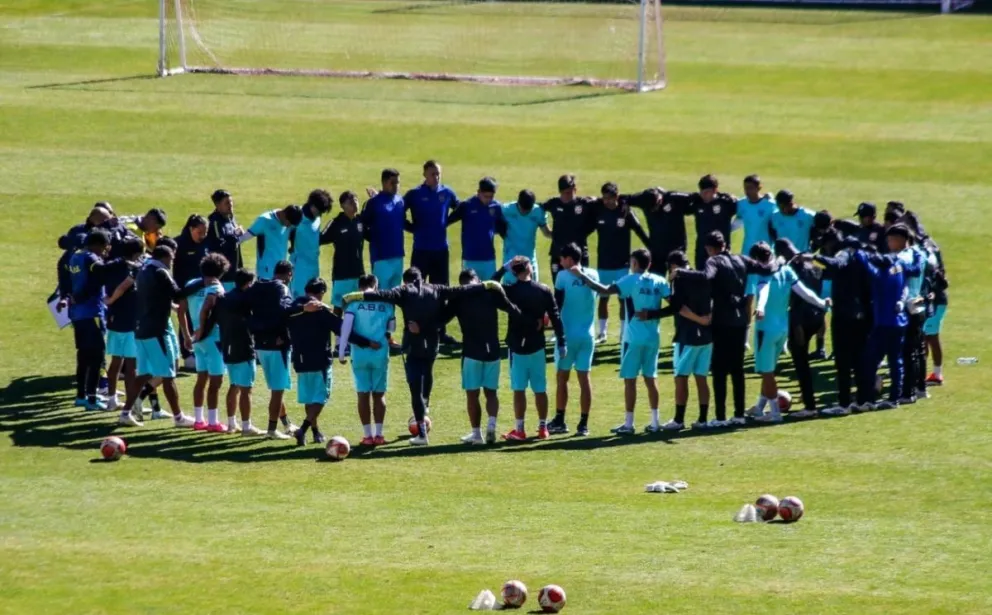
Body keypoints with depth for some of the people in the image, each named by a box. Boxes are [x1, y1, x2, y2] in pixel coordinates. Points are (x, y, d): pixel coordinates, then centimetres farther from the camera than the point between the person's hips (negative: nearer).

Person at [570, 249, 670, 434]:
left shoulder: (631, 281, -10)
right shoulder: (659, 281, 3)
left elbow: (604, 290, -18)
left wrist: (582, 276, -13)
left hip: (634, 337, -5)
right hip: (653, 337, 5)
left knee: (630, 380, 0)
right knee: (650, 378, 13)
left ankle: (628, 424, 1)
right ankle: (655, 422, 13)